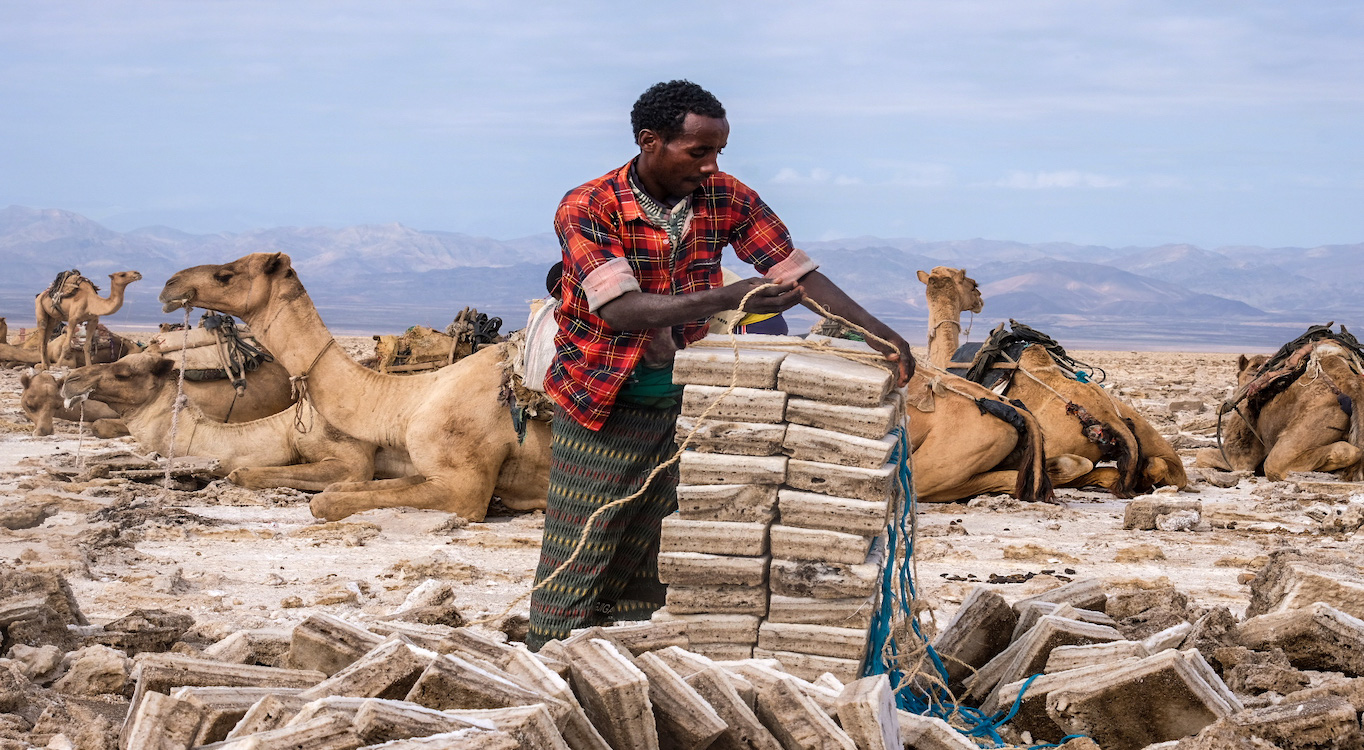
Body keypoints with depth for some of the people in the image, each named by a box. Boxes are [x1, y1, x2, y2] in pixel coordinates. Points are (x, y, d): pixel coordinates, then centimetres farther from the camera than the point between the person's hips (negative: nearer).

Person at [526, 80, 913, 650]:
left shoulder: (727, 200, -3)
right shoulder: (587, 210, -17)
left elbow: (798, 272, 1)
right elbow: (620, 309, -29)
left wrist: (875, 331, -12)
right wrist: (727, 299, -40)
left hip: (681, 408, 4)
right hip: (601, 411, -4)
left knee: (647, 571, 7)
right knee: (576, 569, -2)